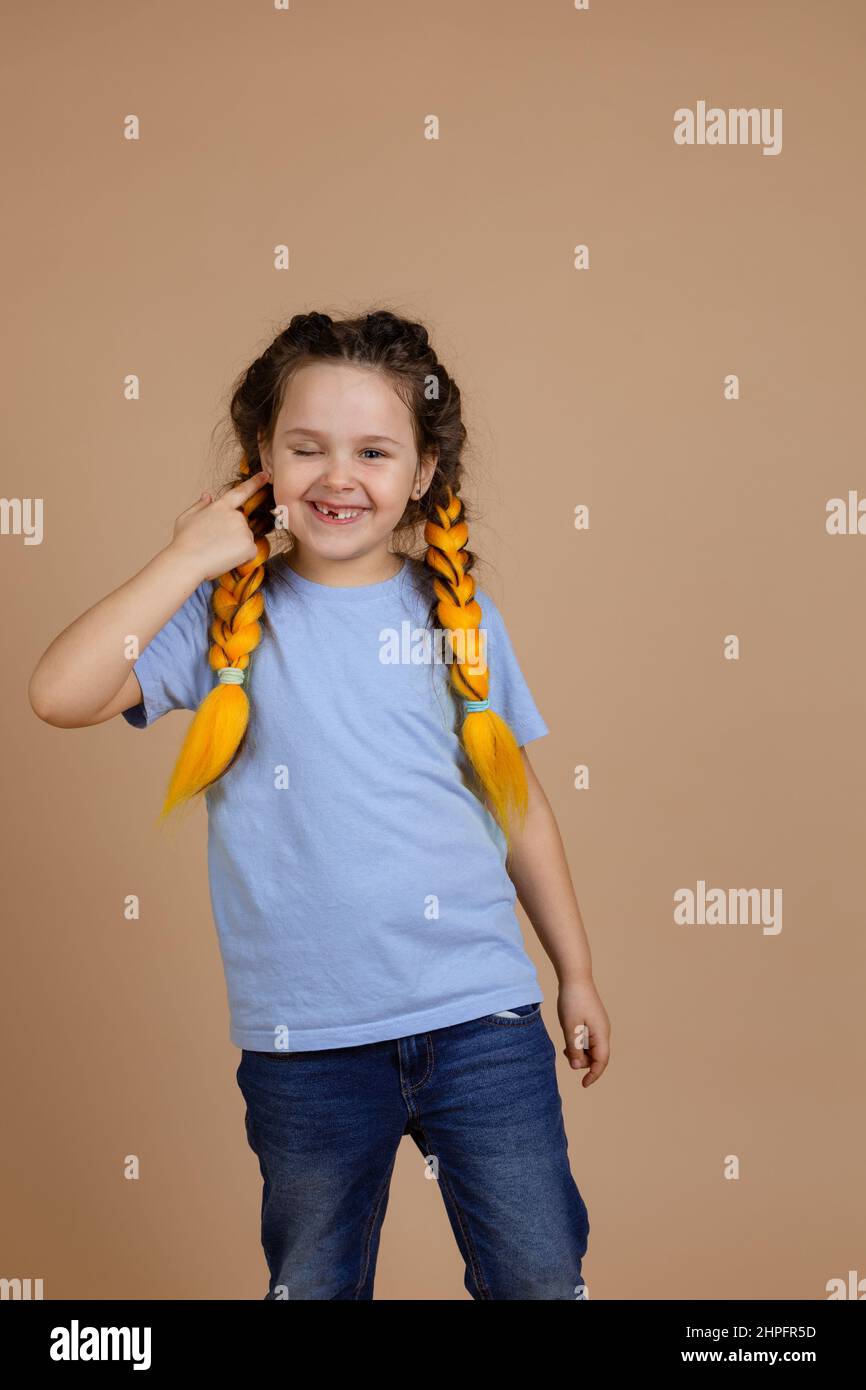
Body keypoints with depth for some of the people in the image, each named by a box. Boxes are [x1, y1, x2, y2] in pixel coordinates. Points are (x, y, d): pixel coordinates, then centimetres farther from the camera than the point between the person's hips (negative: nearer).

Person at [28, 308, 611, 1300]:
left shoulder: (461, 616, 2)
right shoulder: (229, 614, -2)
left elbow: (520, 805, 10)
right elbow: (61, 694, -17)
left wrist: (576, 973, 13)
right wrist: (187, 559, -13)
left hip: (481, 1013, 1)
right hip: (307, 1034, 0)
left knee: (541, 1278, 9)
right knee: (315, 1282, 20)